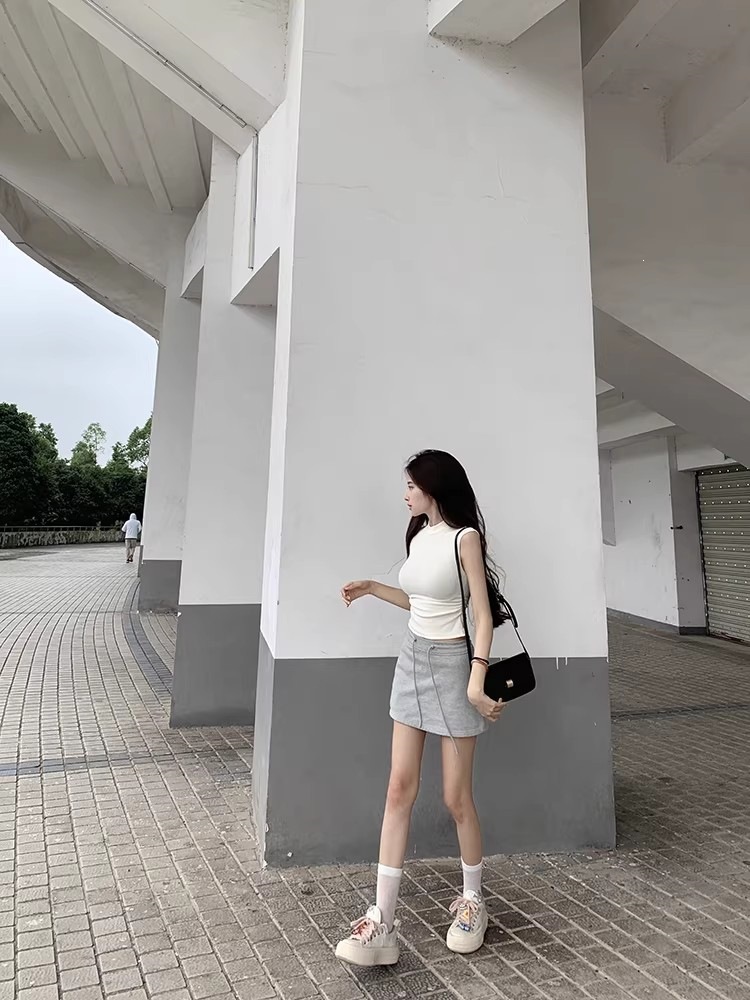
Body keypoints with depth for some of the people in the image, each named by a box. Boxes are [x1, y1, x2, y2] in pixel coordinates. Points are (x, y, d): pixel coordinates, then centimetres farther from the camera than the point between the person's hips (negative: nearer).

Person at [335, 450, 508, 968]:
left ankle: (473, 902, 33)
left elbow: (484, 614, -15)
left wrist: (477, 681, -21)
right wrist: (372, 588, 15)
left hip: (451, 663, -7)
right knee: (400, 790, 6)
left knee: (457, 797, 7)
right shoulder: (419, 537, 8)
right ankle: (383, 922, 15)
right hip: (413, 659, 7)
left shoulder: (464, 537, -13)